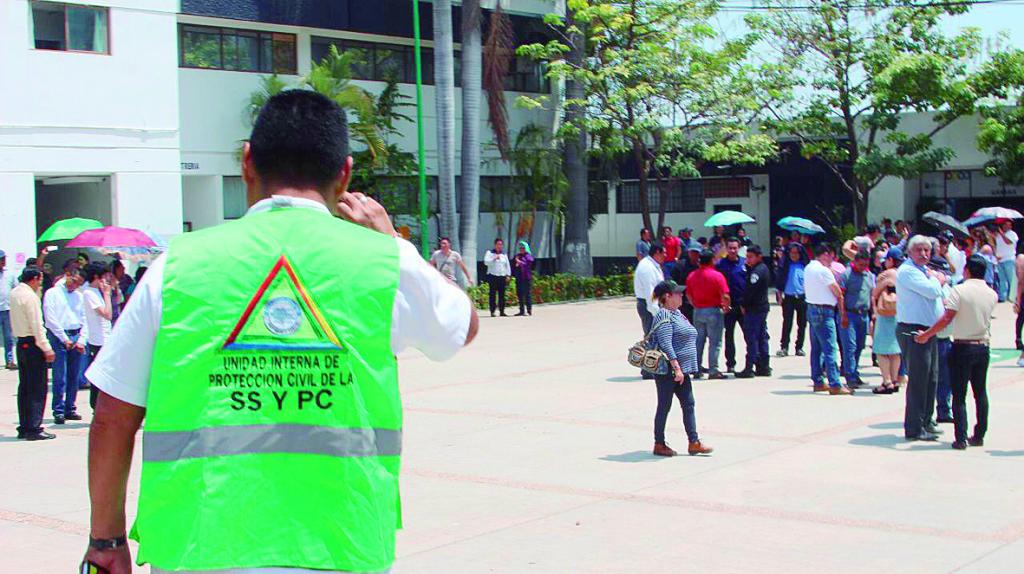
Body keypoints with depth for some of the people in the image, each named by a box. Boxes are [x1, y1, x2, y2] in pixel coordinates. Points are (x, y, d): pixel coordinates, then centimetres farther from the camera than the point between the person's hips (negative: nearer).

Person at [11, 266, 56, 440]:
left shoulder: (14, 293, 9)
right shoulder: (30, 296, -16)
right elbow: (37, 325, -19)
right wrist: (47, 348, -17)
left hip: (21, 343, 9)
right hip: (33, 344, -9)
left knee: (24, 387, 13)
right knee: (37, 389, -4)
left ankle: (23, 427, 17)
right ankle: (34, 429, -4)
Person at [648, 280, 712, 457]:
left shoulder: (676, 314, 15)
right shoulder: (664, 316, -15)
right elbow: (666, 345, -22)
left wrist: (682, 369, 22)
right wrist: (676, 368, -25)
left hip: (681, 370, 9)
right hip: (667, 370, -9)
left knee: (688, 404, 7)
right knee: (664, 406, 0)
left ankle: (694, 442, 10)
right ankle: (659, 445, 10)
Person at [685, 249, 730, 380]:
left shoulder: (692, 276, 4)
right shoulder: (717, 276, -12)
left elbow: (688, 295, 9)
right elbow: (725, 297, -17)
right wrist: (727, 307, 1)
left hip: (698, 311, 5)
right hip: (714, 310, -5)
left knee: (699, 341, 14)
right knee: (714, 342, 0)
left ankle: (697, 370, 16)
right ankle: (713, 370, -2)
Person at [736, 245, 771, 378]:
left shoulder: (756, 271, -17)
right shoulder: (764, 268, 14)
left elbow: (750, 290, -19)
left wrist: (744, 305, -7)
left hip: (753, 309, -10)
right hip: (763, 307, 10)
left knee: (751, 337, -7)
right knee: (762, 337, 12)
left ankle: (749, 368, -6)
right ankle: (764, 367, 16)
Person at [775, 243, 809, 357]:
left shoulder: (804, 266, 0)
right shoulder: (785, 265, 2)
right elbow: (778, 281, 5)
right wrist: (779, 296, -2)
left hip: (802, 298, 1)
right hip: (788, 298, -1)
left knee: (802, 323, 6)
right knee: (787, 323, -4)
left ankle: (799, 347, 15)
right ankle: (784, 347, -1)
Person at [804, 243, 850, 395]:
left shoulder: (808, 268, 11)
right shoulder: (824, 270, -16)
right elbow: (837, 292, -10)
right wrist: (842, 308, 5)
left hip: (811, 307, 10)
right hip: (823, 311, -10)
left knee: (816, 348, 13)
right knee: (830, 348, -9)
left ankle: (818, 381, 18)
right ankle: (835, 385, -11)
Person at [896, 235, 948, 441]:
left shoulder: (925, 270, 19)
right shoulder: (907, 271, -13)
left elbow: (941, 294, 21)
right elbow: (932, 291, -22)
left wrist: (938, 280, 1)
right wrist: (936, 280, -1)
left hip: (929, 331, 10)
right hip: (913, 330, -10)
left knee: (931, 379, 14)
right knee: (918, 380, -9)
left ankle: (925, 422, 25)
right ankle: (914, 429, -5)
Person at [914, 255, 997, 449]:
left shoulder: (959, 291, -13)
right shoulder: (992, 294, 2)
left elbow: (946, 319, -19)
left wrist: (925, 335, -11)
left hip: (962, 347, -4)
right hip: (983, 347, 4)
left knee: (959, 395, 0)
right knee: (980, 393, 14)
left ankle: (961, 438, -4)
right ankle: (979, 435, 18)